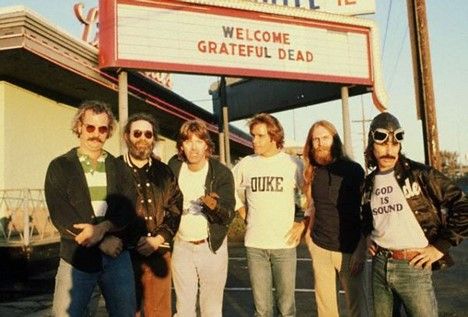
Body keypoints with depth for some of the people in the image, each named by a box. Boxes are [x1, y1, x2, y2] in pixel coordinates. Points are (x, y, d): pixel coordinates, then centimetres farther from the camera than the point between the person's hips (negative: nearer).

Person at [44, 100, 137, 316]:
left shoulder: (119, 167, 9)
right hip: (76, 257, -2)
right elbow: (60, 216, -9)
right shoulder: (60, 167, 1)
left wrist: (102, 228, -21)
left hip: (117, 256, 3)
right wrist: (102, 241, -14)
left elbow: (128, 209, -2)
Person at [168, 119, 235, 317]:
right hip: (182, 246, 2)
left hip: (212, 246, -2)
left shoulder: (222, 173, -15)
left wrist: (214, 206, -39)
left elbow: (229, 215, -19)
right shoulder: (174, 167, -7)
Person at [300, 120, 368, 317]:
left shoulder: (353, 170, -5)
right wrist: (309, 233, 9)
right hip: (319, 248, 4)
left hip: (348, 250, -3)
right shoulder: (313, 172, 6)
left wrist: (360, 251, -11)